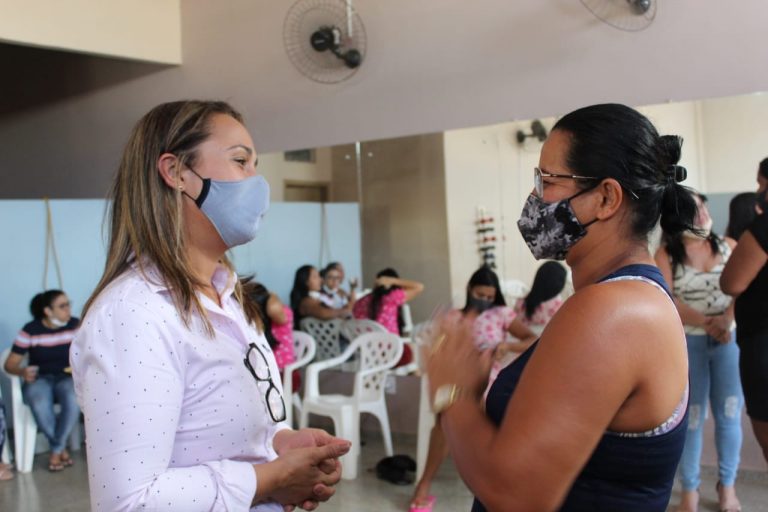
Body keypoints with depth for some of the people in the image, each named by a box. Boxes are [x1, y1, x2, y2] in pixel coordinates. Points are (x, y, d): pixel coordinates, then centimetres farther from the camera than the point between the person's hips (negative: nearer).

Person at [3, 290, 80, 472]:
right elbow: (10, 364, -3)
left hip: (67, 377, 1)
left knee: (74, 401, -35)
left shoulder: (76, 326, -2)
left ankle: (56, 451, -14)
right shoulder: (30, 331, -5)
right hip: (39, 379, -1)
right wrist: (22, 372, -25)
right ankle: (62, 449, -11)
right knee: (40, 405, -36)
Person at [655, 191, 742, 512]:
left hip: (730, 340, 2)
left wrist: (725, 320, -23)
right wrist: (707, 323, -23)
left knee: (729, 414, 7)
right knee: (691, 417, 5)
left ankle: (727, 485, 24)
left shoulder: (728, 246, 4)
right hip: (687, 343, -2)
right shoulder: (665, 255, -3)